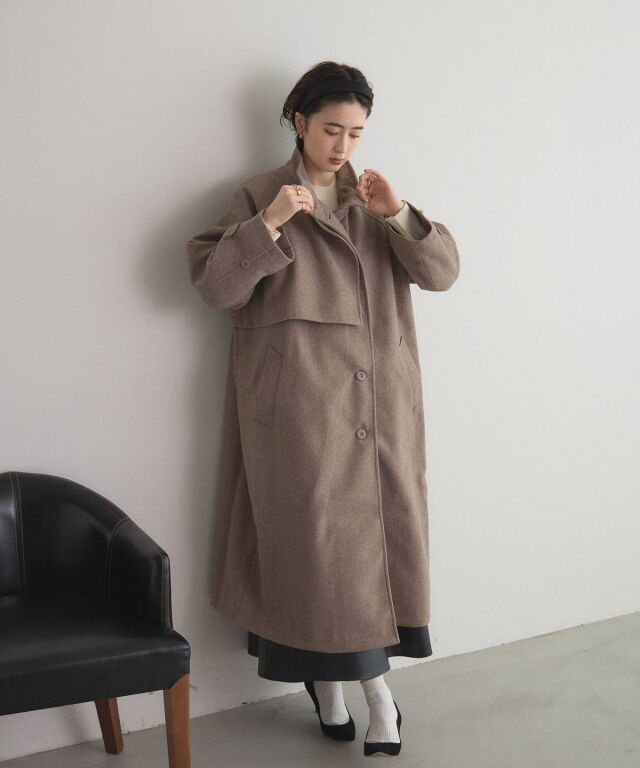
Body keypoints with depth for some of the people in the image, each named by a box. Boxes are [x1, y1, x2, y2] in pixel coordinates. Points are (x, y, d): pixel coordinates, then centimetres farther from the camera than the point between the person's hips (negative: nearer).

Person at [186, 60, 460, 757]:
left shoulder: (373, 201, 16)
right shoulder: (260, 197, 5)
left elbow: (442, 272, 5)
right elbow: (214, 286, -5)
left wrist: (397, 215, -10)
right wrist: (268, 225, -16)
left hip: (380, 398, 4)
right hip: (298, 401, -4)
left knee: (383, 529, 3)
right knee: (312, 531, -3)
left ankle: (359, 677, 18)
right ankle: (357, 682, 13)